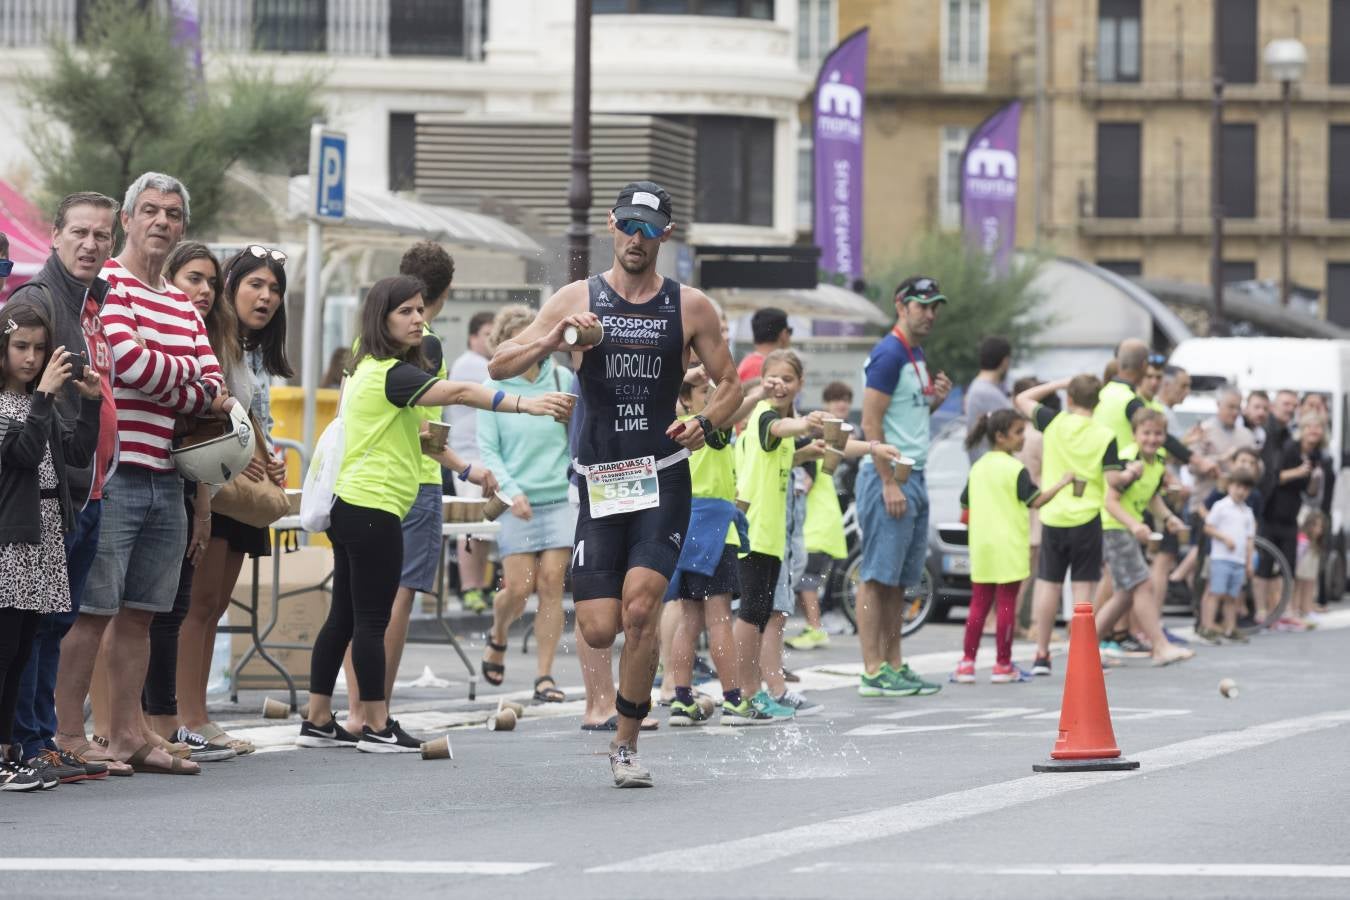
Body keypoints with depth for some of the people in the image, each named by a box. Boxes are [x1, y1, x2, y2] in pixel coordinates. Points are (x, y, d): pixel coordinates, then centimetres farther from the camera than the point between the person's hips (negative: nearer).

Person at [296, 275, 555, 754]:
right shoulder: (390, 373, -15)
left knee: (343, 617, 12)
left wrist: (466, 469, 26)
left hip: (349, 509, 10)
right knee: (371, 620, -5)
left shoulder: (374, 370, 18)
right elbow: (457, 392, -29)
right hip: (373, 510, -10)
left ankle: (317, 721, 14)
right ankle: (377, 728, -1)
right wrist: (524, 404, -36)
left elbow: (417, 430, 26)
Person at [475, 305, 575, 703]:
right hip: (517, 503, -1)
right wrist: (511, 491, -13)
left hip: (560, 498, 1)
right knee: (519, 587, -4)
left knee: (551, 583, -5)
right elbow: (487, 450, -1)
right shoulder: (494, 390, -1)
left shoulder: (561, 380, 3)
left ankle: (545, 676, 0)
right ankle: (497, 637, 29)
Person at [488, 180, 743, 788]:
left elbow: (730, 384, 13)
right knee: (599, 631, -6)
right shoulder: (578, 299, 4)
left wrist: (706, 424, -8)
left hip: (664, 481, -1)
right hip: (599, 481, 1)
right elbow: (499, 367, 3)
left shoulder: (689, 307, 4)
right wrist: (554, 338, -16)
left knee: (640, 608, -18)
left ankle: (626, 745, -4)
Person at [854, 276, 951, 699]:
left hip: (914, 475, 10)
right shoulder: (888, 354, -11)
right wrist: (889, 482, -20)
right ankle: (873, 672, -9)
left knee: (900, 579, 10)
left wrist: (934, 401, 7)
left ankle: (894, 666, 14)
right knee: (877, 576, -8)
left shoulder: (917, 355, 18)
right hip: (888, 476, -10)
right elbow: (871, 423, -16)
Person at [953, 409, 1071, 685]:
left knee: (978, 604, 9)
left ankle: (967, 663, 5)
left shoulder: (978, 468, 10)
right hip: (1009, 546, -6)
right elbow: (1036, 501, -14)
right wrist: (1061, 483, -6)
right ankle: (1003, 665, 2)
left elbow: (965, 504, 15)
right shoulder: (1015, 469, -11)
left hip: (982, 547, 6)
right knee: (1006, 604, -1)